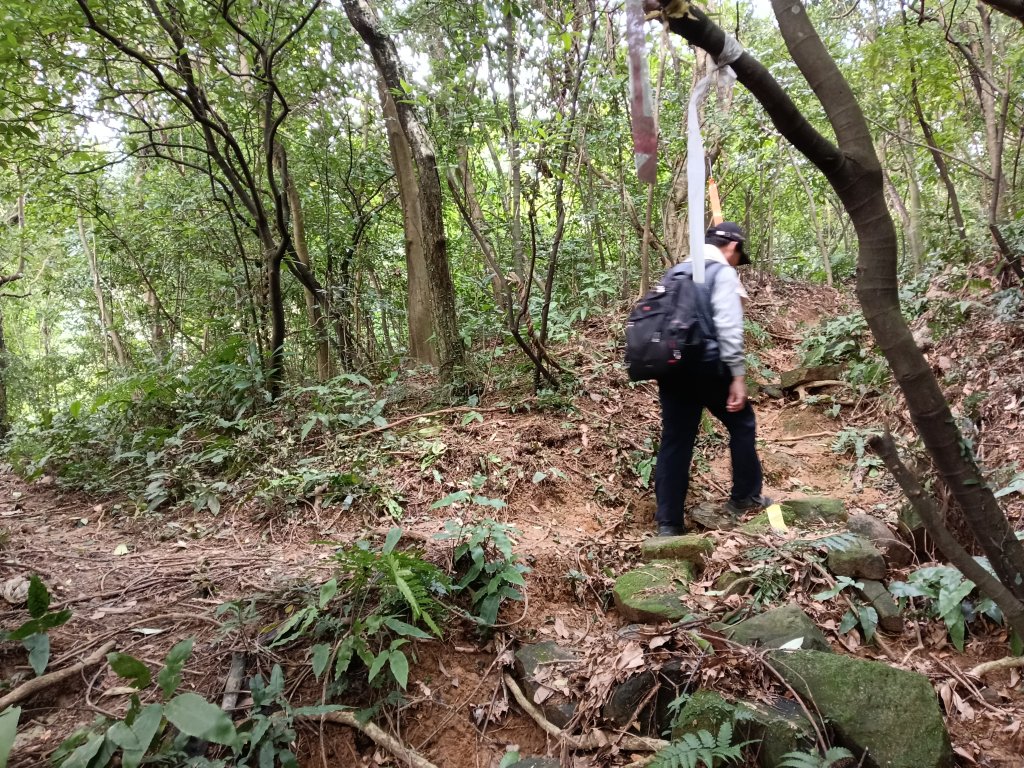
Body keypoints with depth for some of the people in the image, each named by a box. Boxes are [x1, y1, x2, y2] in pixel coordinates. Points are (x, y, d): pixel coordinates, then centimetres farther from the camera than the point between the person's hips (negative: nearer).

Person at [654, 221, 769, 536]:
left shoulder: (674, 272, 19)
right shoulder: (722, 272, -3)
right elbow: (728, 326, -13)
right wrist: (738, 374, -14)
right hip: (707, 365, -6)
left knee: (674, 440, 7)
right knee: (742, 424, 16)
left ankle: (668, 522, 7)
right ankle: (744, 497, 26)